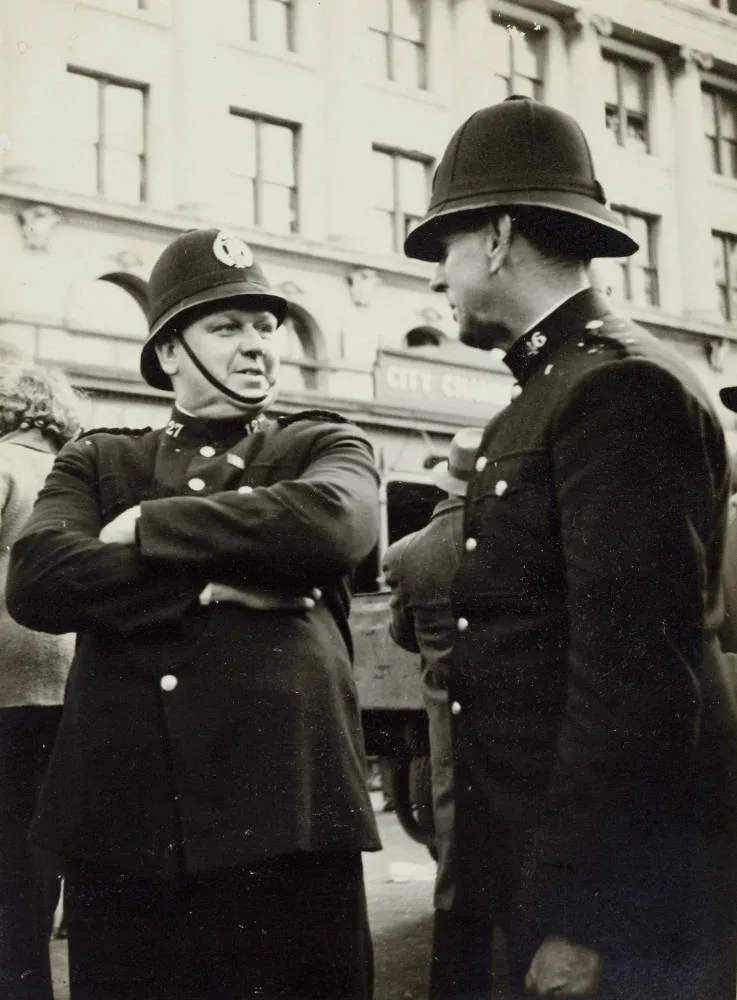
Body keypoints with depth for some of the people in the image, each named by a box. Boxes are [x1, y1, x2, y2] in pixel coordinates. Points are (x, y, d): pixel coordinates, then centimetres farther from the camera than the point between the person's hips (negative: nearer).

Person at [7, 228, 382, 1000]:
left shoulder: (324, 445, 12)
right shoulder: (98, 462, 15)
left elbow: (332, 522, -12)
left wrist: (147, 525, -4)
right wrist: (208, 585, -11)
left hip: (282, 814, -1)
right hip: (118, 821, 2)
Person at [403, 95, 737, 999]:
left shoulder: (623, 388, -15)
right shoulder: (551, 395, 15)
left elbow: (633, 671, -22)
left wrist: (577, 913, -21)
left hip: (618, 890, -9)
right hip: (554, 871, 9)